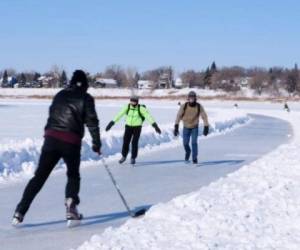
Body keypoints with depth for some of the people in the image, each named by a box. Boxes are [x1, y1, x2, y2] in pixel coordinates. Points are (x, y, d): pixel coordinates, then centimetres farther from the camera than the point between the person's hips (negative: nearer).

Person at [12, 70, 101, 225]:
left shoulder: (60, 95, 19)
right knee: (73, 175, 18)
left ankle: (20, 212, 0)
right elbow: (92, 121, -2)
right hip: (71, 142, -3)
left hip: (51, 138, 3)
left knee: (39, 176, 7)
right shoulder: (85, 98, 4)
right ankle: (71, 203, -7)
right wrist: (96, 142, 3)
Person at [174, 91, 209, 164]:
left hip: (195, 127, -1)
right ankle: (188, 152, 36)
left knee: (194, 142, -14)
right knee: (185, 143, 4)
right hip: (186, 127, 1)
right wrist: (176, 126, -22)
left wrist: (206, 127, -16)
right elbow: (179, 116, -16)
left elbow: (204, 116, -11)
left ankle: (195, 158, -2)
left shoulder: (199, 106, -16)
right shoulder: (184, 106, -17)